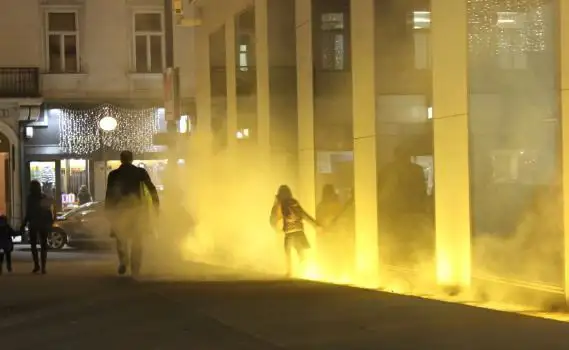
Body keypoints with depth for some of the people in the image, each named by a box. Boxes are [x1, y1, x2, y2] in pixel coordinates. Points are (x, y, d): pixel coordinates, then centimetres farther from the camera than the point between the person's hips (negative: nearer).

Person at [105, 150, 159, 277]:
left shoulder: (113, 174, -2)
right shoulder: (141, 172, -2)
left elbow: (109, 194, -2)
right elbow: (152, 189, -5)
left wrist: (108, 211, 5)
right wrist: (156, 205, 0)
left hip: (120, 209, -1)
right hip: (137, 209, 1)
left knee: (121, 238, 13)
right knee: (137, 241, 11)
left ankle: (124, 261, -12)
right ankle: (135, 270, 6)